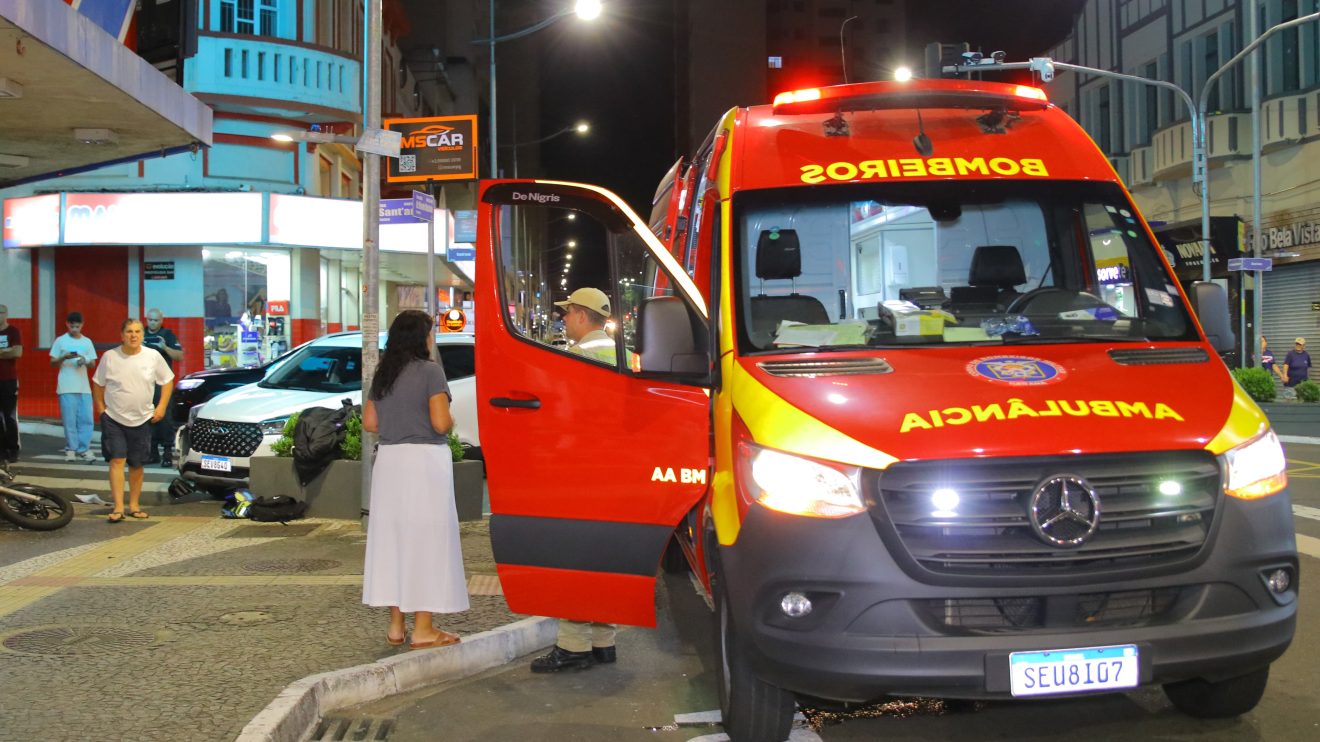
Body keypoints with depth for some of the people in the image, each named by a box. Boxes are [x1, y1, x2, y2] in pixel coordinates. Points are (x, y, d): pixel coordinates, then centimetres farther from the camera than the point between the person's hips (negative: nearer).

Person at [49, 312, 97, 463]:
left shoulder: (87, 341, 9)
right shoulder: (60, 341, 1)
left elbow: (93, 363, 11)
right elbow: (52, 362, 2)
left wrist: (85, 361, -11)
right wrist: (64, 357, -17)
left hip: (84, 387, 3)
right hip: (66, 387, -2)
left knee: (86, 418, -1)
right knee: (69, 419, -1)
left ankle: (84, 449, 5)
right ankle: (71, 449, 7)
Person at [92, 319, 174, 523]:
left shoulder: (153, 357, -3)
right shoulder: (109, 357, -4)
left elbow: (167, 381, 6)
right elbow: (98, 385, 6)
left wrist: (161, 407, -2)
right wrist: (101, 409, 0)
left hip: (142, 420, 2)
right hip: (113, 419, -1)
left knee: (137, 465, 9)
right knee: (117, 461, -10)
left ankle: (134, 505, 21)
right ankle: (118, 507, -11)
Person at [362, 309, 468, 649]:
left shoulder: (383, 374, 9)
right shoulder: (430, 371, -10)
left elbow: (369, 422, 11)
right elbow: (440, 423, -16)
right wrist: (451, 421, 4)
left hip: (389, 459, 7)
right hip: (424, 459, -6)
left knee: (392, 536, 11)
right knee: (426, 539, 0)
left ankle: (396, 625, 18)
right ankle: (423, 629, 2)